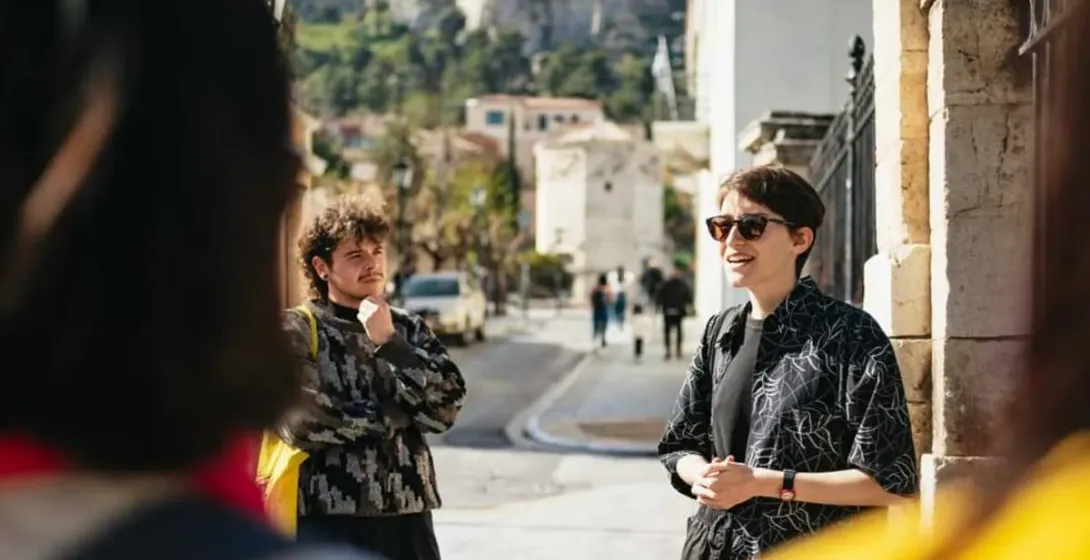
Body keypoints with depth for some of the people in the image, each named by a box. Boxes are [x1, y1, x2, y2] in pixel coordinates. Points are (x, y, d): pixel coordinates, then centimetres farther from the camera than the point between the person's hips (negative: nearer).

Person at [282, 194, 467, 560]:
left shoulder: (408, 328, 12)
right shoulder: (298, 330, -1)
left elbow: (445, 409, -2)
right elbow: (303, 422, -15)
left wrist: (389, 343, -10)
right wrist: (392, 415, -5)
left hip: (407, 516, 4)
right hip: (329, 517, -4)